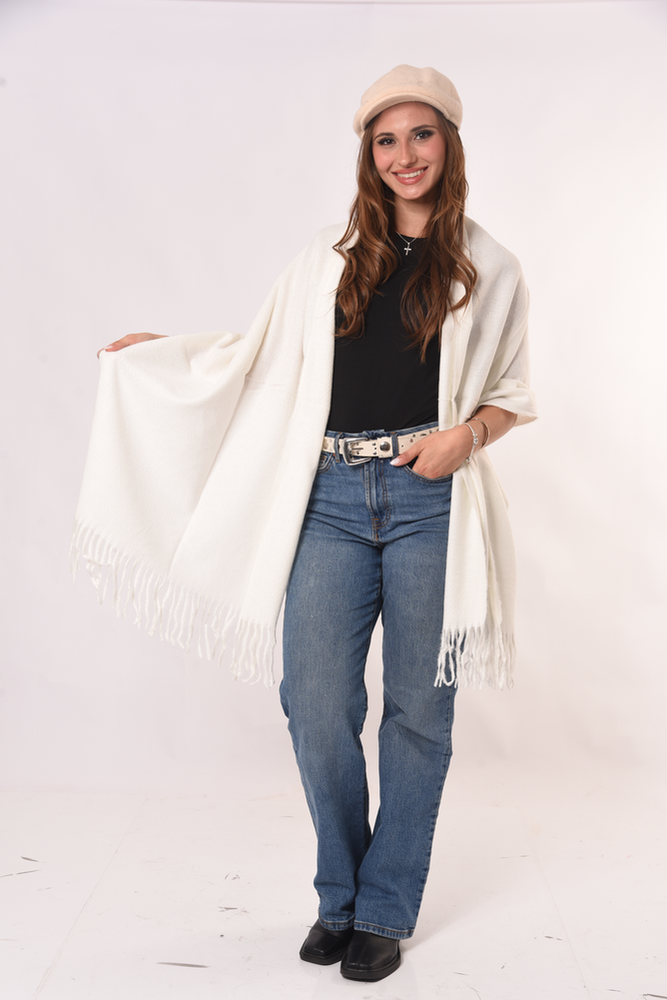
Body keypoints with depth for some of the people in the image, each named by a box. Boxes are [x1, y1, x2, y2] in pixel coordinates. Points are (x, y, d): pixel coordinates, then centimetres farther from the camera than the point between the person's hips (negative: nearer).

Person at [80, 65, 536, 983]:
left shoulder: (488, 269, 10)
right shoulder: (328, 260, 15)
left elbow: (512, 394, 13)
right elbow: (260, 358, 23)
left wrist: (468, 434, -7)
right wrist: (159, 351, 26)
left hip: (429, 503, -1)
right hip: (332, 501, 2)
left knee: (417, 708, 3)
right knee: (317, 704, -2)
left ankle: (386, 910, 20)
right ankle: (340, 895, 21)